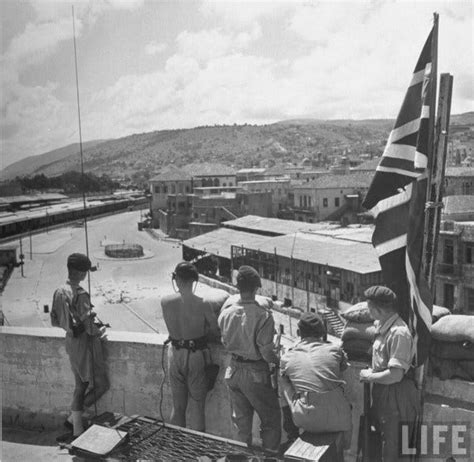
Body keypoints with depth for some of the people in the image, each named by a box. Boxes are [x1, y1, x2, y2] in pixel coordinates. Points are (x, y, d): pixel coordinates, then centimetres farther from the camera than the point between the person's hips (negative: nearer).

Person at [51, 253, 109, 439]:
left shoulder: (59, 292, 2)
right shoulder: (80, 295, -24)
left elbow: (54, 321, 12)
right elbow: (89, 327, -24)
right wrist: (100, 333, -4)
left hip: (71, 342, 9)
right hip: (85, 344, -9)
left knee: (81, 385, 19)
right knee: (101, 384, 6)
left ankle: (77, 427, 26)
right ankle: (74, 418, 11)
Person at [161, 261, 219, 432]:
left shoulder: (165, 302, -12)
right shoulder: (202, 304, -18)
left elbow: (172, 327, -1)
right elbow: (216, 332, -8)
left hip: (175, 354, 3)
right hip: (196, 355, -3)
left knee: (178, 405, 18)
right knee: (197, 406, 11)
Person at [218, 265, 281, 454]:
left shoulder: (227, 310, -8)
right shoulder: (263, 315, -22)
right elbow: (266, 351, -19)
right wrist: (277, 361, -2)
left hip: (234, 370, 5)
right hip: (256, 374, -5)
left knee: (241, 418, 21)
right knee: (270, 418, 14)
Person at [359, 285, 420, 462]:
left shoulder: (399, 333, -25)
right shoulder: (382, 326, 5)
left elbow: (395, 375, -28)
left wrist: (369, 376, -15)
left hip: (397, 397, -9)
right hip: (382, 394, 9)